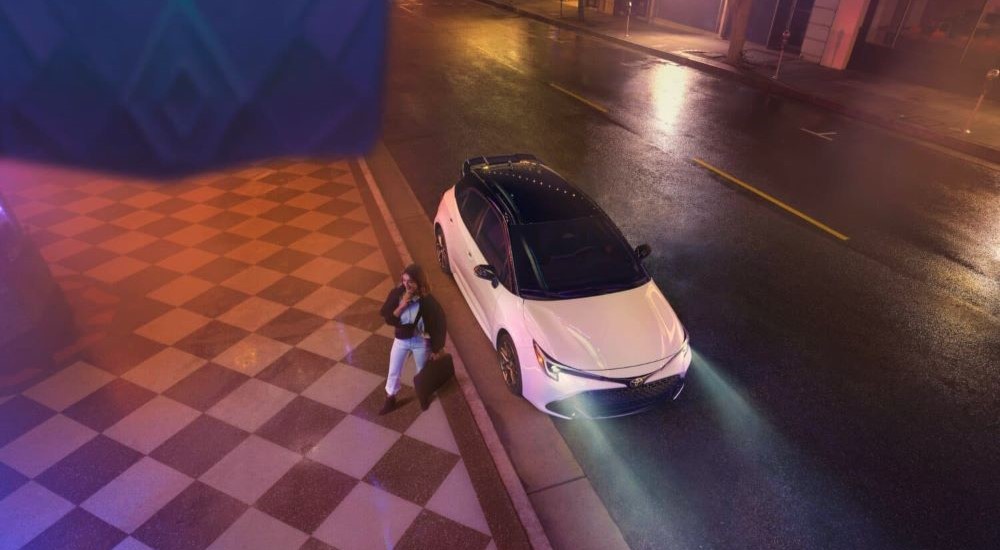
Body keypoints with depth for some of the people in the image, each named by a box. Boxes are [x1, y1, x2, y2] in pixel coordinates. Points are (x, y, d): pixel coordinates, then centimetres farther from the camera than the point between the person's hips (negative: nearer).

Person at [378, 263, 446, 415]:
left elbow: (440, 324, -16)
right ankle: (390, 399, 42)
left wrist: (437, 349, -11)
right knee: (394, 371, 18)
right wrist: (401, 306, -32)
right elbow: (388, 318, -16)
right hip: (401, 339, 3)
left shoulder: (427, 301, -26)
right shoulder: (397, 294, -18)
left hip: (421, 341, -2)